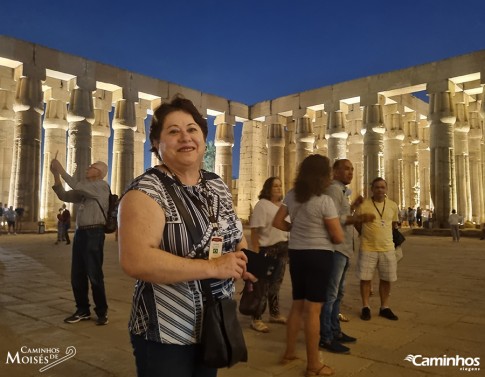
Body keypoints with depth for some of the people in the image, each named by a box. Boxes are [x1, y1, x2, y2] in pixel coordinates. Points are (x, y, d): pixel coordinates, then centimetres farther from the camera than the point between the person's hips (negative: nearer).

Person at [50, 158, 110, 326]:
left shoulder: (101, 185, -4)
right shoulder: (84, 190, 19)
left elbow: (77, 185, -15)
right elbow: (64, 196, 18)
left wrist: (61, 169, -7)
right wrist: (56, 175, 9)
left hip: (94, 233, -8)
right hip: (80, 232, 8)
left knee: (94, 275, -3)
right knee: (77, 275, 10)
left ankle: (102, 312, 9)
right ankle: (83, 310, 22)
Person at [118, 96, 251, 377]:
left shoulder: (217, 185, 5)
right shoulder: (146, 191, -17)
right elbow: (135, 261, -29)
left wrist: (243, 259, -3)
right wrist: (213, 267, -27)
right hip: (166, 332, -7)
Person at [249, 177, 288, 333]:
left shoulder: (283, 205, 11)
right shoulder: (262, 204, -12)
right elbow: (255, 230, -17)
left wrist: (289, 248, 14)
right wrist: (255, 252, -22)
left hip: (283, 248, 7)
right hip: (267, 249, -7)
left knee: (276, 283, 17)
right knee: (263, 284, -2)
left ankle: (274, 314, 30)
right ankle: (256, 319, 7)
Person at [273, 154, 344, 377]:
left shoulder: (291, 196, 2)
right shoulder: (324, 201, -16)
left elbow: (277, 222, 8)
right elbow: (338, 237, -12)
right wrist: (323, 234, 8)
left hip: (296, 253, 6)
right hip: (319, 255, -6)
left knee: (297, 305, 19)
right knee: (312, 309, 0)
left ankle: (289, 353, 31)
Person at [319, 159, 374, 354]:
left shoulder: (342, 191, 20)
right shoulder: (334, 189, -12)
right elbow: (334, 219, -24)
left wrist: (353, 206, 15)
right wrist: (359, 218, -29)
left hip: (343, 249, 11)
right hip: (335, 248, -11)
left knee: (338, 293, 17)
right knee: (330, 293, -6)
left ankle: (335, 331, 28)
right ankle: (325, 337, 1)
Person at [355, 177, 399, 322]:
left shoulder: (393, 205, 3)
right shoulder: (363, 204, -10)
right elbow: (357, 223, 2)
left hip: (387, 248, 3)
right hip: (367, 248, -3)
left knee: (386, 279, 10)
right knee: (365, 278, 4)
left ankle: (384, 307, 25)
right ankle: (365, 307, 19)